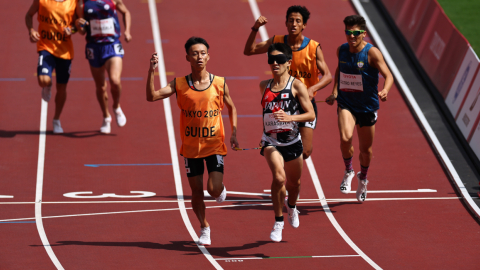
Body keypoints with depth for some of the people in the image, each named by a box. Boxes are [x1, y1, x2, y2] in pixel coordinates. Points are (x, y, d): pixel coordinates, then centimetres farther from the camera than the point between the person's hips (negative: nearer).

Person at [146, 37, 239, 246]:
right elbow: (151, 96, -15)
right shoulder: (179, 84, -6)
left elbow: (231, 108, 11)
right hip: (191, 147, 1)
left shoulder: (219, 84, -5)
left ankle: (221, 188, 25)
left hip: (215, 145, -1)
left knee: (214, 189, -12)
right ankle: (205, 228, 26)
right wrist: (152, 72, -27)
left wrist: (234, 132, 0)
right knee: (196, 191, 6)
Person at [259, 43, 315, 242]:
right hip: (271, 141, 0)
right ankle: (278, 222, -11)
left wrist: (290, 117, -25)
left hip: (292, 141, 0)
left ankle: (291, 207, 53)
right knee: (278, 177, -24)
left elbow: (311, 114, -10)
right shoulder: (264, 86, 3)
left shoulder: (296, 86, -9)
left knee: (294, 182, 18)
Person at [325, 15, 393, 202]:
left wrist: (385, 90, -44)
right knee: (345, 138, -26)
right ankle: (348, 171, 1)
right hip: (345, 104, 1)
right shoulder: (341, 50, -2)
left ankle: (362, 178, 42)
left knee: (365, 149, 12)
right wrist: (334, 91, 12)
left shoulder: (372, 53, -16)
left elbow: (388, 76, -23)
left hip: (367, 106, -1)